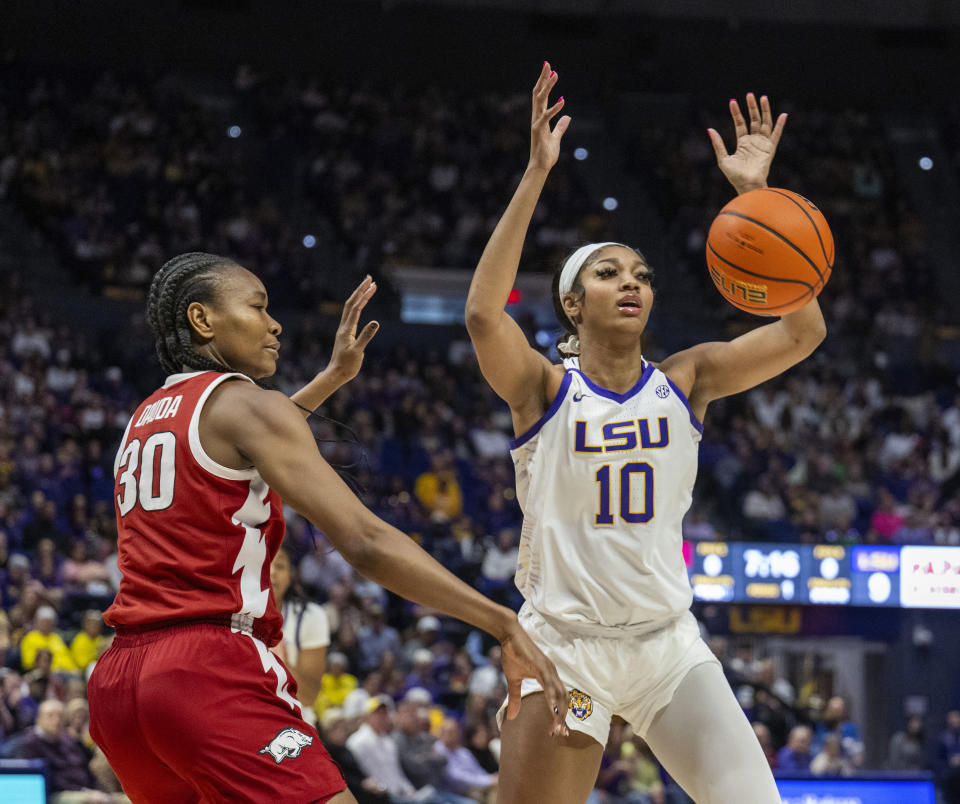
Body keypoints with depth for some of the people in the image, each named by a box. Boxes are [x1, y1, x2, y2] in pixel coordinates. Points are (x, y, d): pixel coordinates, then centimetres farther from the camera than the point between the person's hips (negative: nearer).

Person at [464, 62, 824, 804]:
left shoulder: (686, 380, 3)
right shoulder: (544, 389, -6)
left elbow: (803, 331, -9)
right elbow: (482, 314, -26)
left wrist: (755, 192, -15)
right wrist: (537, 175, -30)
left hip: (669, 644, 3)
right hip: (564, 646, -3)